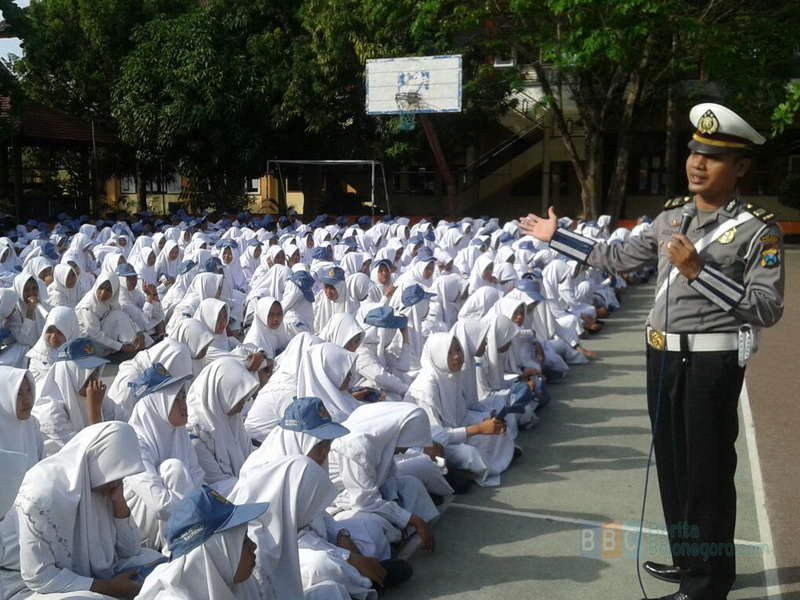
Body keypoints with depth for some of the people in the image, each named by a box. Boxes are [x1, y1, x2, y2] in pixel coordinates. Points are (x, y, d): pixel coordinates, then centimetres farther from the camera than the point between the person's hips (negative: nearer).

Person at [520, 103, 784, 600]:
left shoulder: (758, 230, -12)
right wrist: (556, 236, 20)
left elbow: (768, 309, -18)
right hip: (663, 357, 7)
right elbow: (619, 258, 18)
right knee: (672, 463, 17)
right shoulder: (672, 216, 7)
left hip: (712, 363, -6)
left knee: (707, 472, 4)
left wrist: (698, 271, -27)